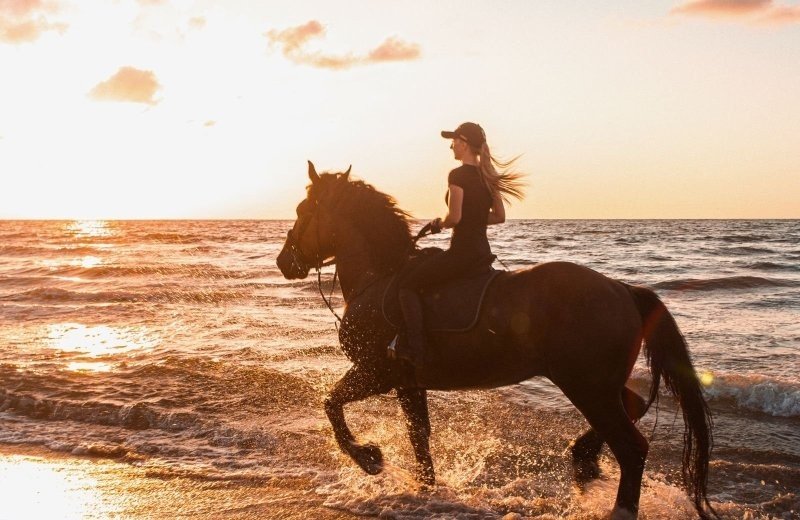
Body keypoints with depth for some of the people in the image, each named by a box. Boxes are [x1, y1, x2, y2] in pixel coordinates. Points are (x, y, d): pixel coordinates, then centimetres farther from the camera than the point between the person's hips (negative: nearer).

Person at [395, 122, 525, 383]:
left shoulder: (458, 175, -14)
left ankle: (416, 354, -14)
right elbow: (499, 216, 14)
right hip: (483, 250, 9)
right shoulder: (488, 176, 10)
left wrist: (439, 223, -1)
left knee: (408, 284, -4)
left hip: (462, 251, -9)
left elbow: (454, 217, -21)